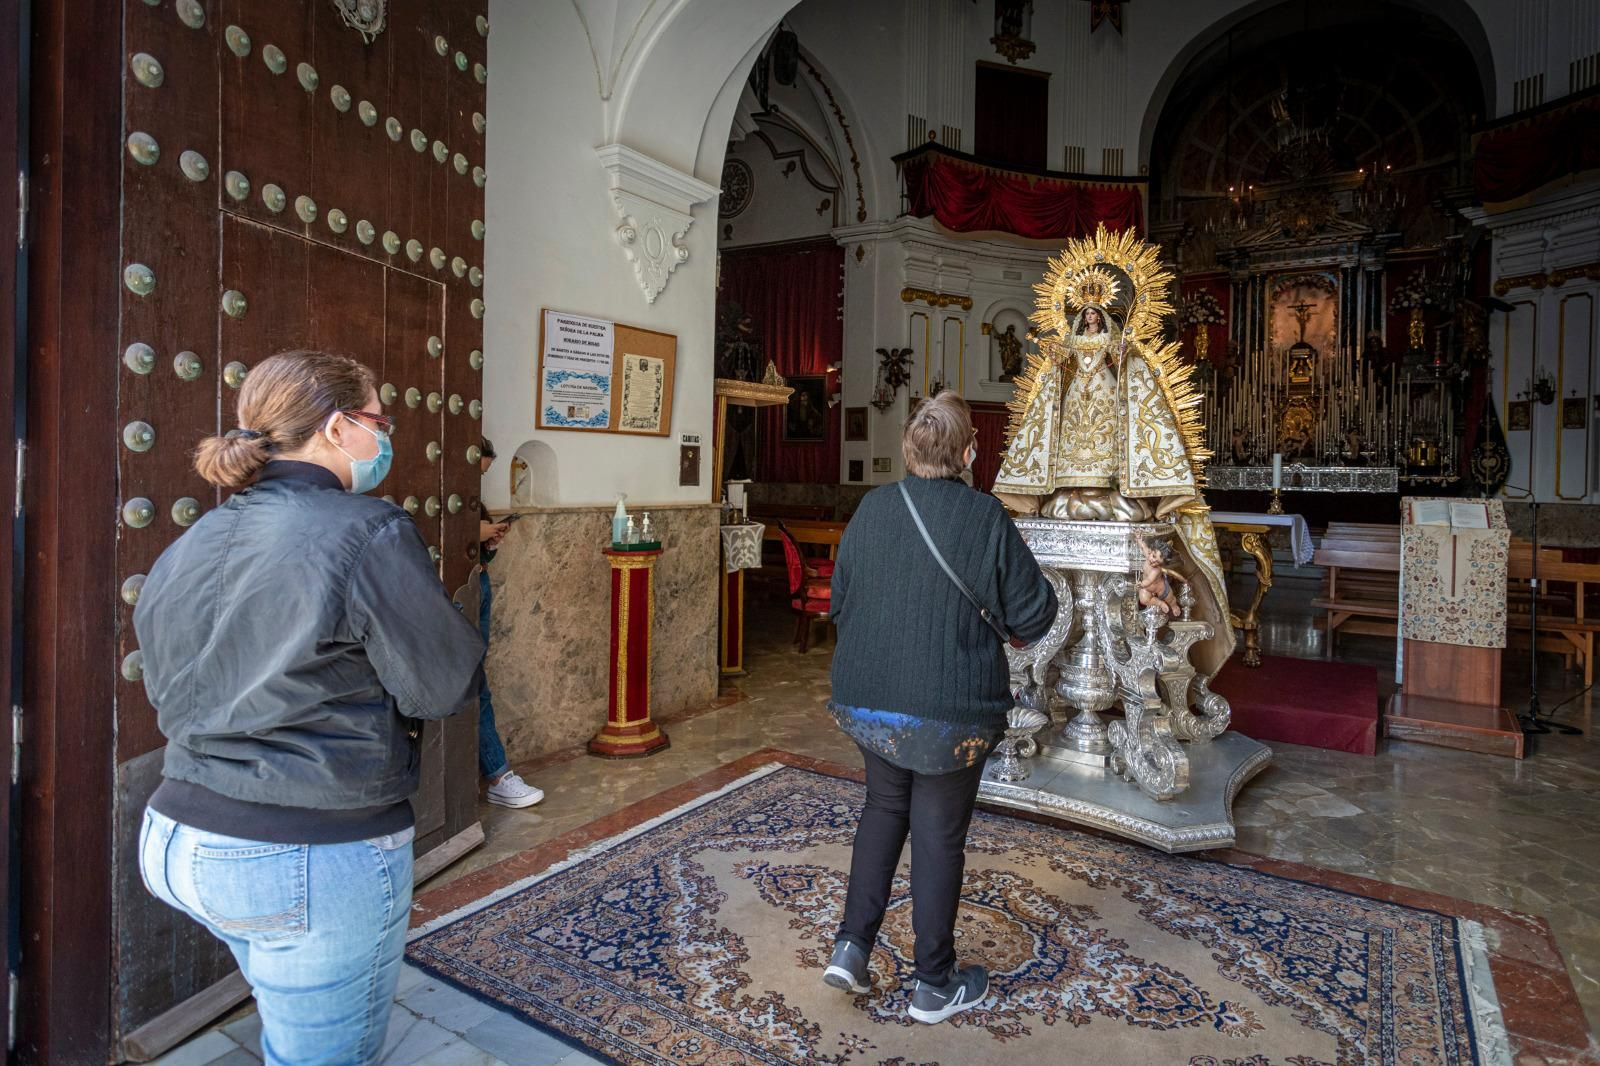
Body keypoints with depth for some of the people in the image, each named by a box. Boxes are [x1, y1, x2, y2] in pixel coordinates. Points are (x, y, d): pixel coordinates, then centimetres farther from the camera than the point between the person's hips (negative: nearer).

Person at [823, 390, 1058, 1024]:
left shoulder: (871, 508, -4)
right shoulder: (985, 517, -15)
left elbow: (838, 602, 5)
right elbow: (1034, 616, -8)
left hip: (866, 698, 4)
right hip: (952, 708, -3)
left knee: (884, 809, 25)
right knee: (938, 835, 12)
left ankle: (852, 944, 23)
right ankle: (935, 985, 29)